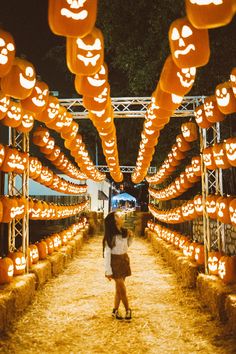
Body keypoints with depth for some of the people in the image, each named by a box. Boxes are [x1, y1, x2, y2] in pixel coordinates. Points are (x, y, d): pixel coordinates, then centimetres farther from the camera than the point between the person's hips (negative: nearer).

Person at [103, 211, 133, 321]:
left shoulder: (124, 232, 1)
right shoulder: (110, 236, -19)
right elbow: (107, 254, -16)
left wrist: (130, 237, -2)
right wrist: (108, 271, -17)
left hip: (124, 260, 7)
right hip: (115, 262, -7)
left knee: (119, 289, 14)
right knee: (122, 289, 2)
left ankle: (115, 311, 26)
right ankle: (128, 310, 20)